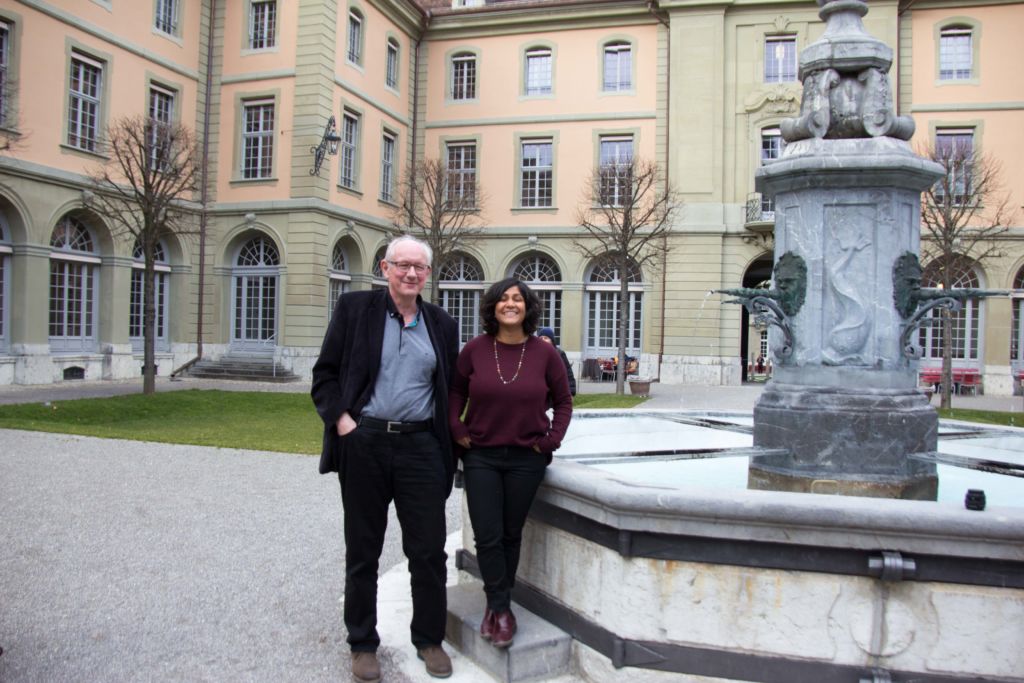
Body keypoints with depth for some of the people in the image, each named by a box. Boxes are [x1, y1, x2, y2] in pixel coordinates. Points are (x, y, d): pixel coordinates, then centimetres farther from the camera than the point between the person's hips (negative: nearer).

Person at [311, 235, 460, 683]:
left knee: (429, 550, 6)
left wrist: (445, 438, 6)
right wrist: (341, 420, -11)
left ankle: (429, 639, 25)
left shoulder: (441, 324, 10)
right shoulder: (354, 309, 2)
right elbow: (325, 374, 2)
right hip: (364, 444, -2)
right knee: (362, 550, 10)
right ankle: (363, 644, 27)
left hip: (420, 445, 2)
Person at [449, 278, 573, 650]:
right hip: (481, 456, 0)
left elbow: (563, 400, 7)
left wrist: (552, 439, -2)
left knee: (511, 534, 12)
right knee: (487, 536, -1)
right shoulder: (475, 349, -5)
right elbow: (455, 391, 9)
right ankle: (501, 607, 18)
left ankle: (497, 605, 29)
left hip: (526, 459, 0)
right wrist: (457, 430, -1)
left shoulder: (544, 352, -5)